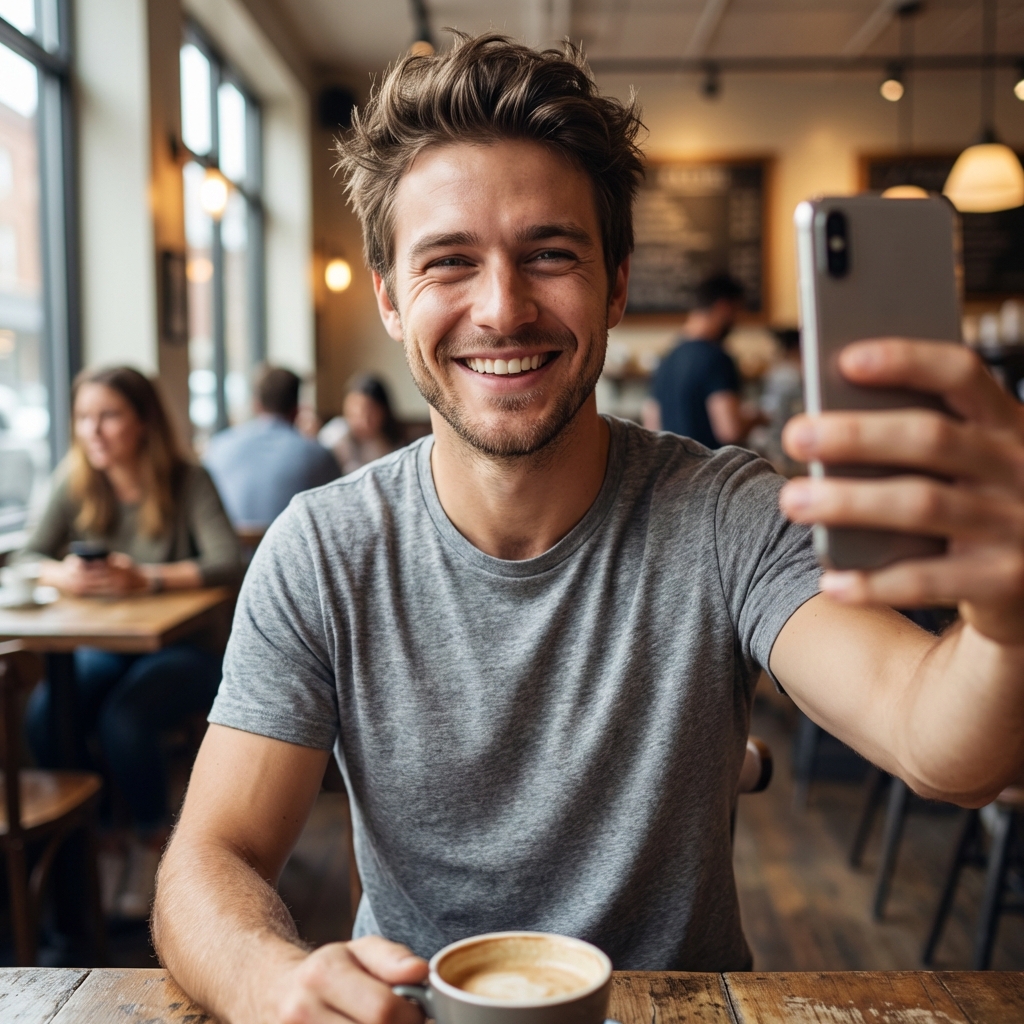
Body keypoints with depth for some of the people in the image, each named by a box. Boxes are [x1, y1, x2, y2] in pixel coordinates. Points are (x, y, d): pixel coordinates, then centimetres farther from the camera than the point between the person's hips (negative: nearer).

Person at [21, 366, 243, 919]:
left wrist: (146, 578, -34)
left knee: (122, 721, -30)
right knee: (42, 718, -24)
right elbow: (29, 557, 0)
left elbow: (229, 564, -21)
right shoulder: (76, 482, 3)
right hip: (104, 647, 4)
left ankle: (152, 837, 0)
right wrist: (63, 574, -24)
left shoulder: (187, 482, -10)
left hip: (183, 646, -3)